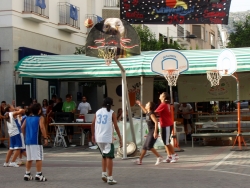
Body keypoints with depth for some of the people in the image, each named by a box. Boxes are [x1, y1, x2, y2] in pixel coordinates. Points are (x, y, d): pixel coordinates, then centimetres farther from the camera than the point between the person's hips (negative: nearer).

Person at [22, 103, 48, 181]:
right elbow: (42, 127, -16)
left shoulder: (27, 118, 12)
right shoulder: (40, 118, -4)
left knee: (29, 158, 15)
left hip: (28, 140, 6)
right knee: (39, 158, -2)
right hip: (36, 140, -6)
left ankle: (27, 174, 17)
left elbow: (22, 127, 7)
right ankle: (39, 174, -4)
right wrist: (45, 138, -15)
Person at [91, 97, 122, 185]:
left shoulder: (98, 112, 10)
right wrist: (120, 139, 0)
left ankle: (104, 174, 18)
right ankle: (110, 178, -2)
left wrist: (93, 135, 24)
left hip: (98, 138, 5)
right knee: (109, 157, 0)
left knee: (104, 156, 23)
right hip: (107, 138, -5)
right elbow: (116, 126, -4)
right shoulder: (112, 113, -1)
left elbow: (93, 124, 12)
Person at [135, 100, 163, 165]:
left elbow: (156, 122, -25)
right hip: (150, 132, 9)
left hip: (153, 132, -9)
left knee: (149, 146, -17)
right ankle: (140, 160, 18)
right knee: (145, 146, 11)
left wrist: (155, 132, -30)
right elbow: (144, 110, 38)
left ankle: (159, 157, -10)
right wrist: (140, 104, 42)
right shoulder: (147, 113, 11)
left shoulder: (151, 114, -15)